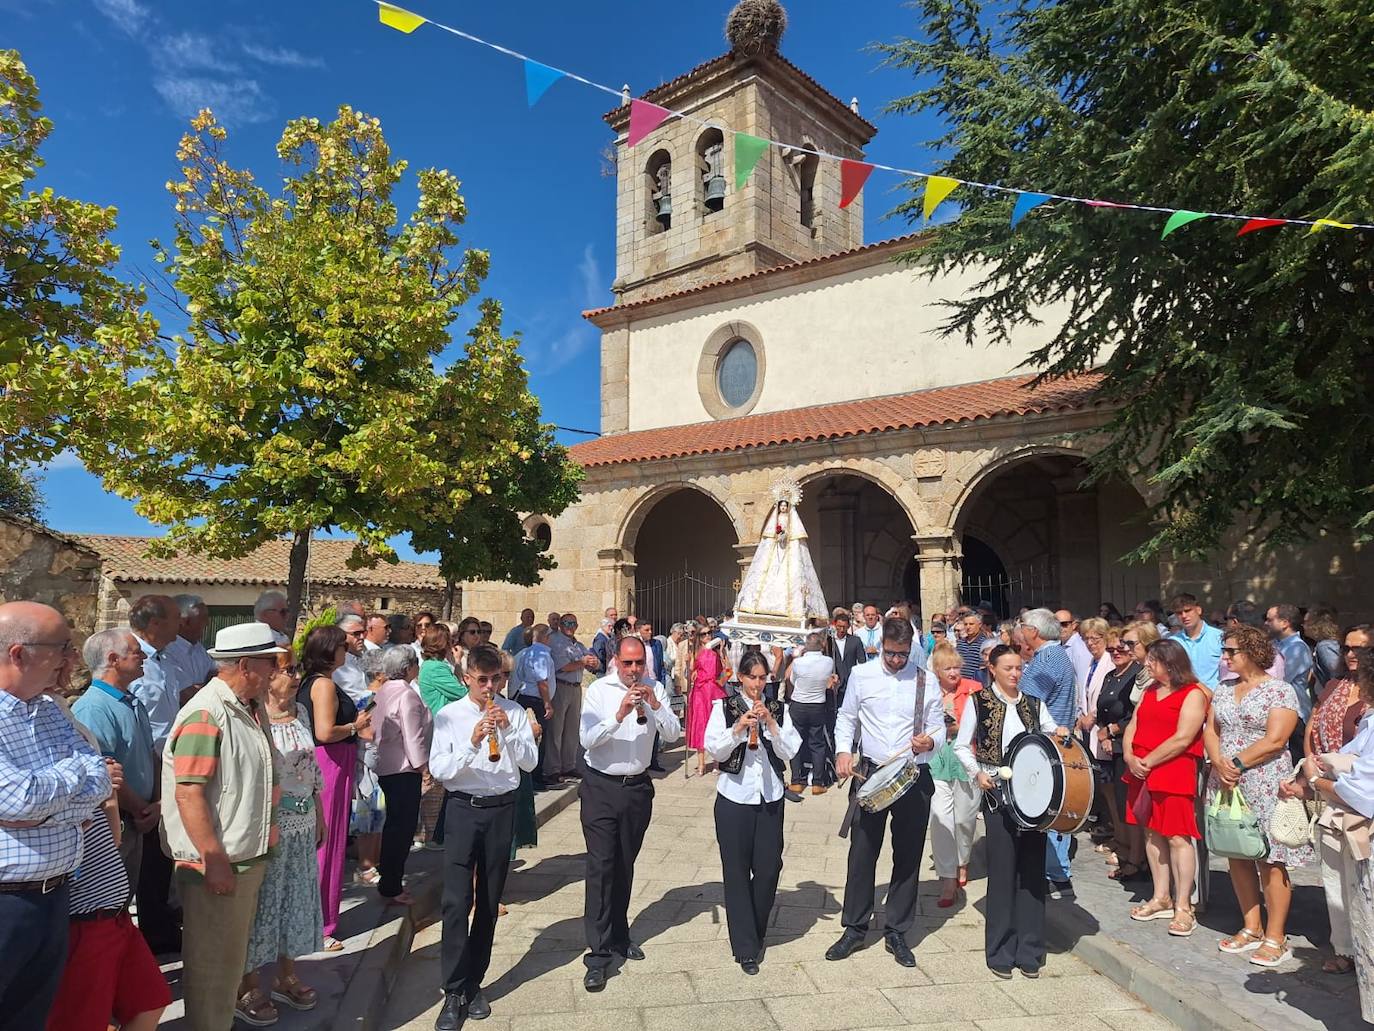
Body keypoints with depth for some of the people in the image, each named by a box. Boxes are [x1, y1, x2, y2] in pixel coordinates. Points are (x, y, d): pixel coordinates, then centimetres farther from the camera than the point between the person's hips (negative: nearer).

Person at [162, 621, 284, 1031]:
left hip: (249, 858, 9)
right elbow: (188, 794, -23)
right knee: (212, 965, 7)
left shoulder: (253, 708, 9)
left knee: (234, 955, 21)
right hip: (217, 864, -9)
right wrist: (214, 861, -22)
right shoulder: (206, 714, -20)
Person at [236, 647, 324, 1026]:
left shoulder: (300, 712, 6)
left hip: (302, 823, 7)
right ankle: (249, 988, 25)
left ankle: (286, 976, 34)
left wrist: (319, 815, 15)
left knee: (296, 896, 16)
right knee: (260, 902, 7)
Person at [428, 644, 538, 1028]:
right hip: (463, 809, -2)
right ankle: (453, 993, 10)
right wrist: (472, 742, -24)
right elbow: (438, 769, -11)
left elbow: (530, 762, -4)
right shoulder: (448, 715, -5)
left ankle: (473, 984, 28)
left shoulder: (514, 712, 0)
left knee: (489, 902, 12)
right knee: (456, 901, -4)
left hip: (501, 810, 2)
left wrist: (509, 730, -18)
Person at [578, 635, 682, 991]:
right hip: (601, 787, -3)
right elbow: (587, 739, -19)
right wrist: (619, 714, -32)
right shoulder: (599, 690, -10)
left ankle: (618, 934, 34)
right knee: (600, 867, -4)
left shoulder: (655, 690, -1)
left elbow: (673, 734, -7)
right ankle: (598, 953, 2)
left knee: (625, 865, 16)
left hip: (637, 786, 4)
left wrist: (655, 705, -23)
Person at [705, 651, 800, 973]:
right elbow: (714, 750, -7)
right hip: (734, 798, -2)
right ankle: (745, 947, 14)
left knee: (769, 868, 5)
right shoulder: (724, 707, -1)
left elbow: (790, 751, -2)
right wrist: (739, 728, -20)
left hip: (770, 798, 2)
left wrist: (770, 723, -14)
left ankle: (755, 934, 28)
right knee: (737, 871, 3)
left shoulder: (778, 709, 5)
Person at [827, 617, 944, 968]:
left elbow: (939, 728, 4)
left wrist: (930, 742, -18)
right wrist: (843, 750, -7)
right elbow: (846, 718, 8)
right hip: (871, 775, 0)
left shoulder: (926, 682, -1)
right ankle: (854, 928, 21)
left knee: (908, 857, 9)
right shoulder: (861, 675, -1)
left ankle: (897, 933, 25)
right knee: (861, 853, 5)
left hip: (914, 778, 0)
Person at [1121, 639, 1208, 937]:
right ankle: (1161, 899, 21)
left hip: (1175, 774, -7)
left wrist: (1148, 761, -14)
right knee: (1152, 834, 11)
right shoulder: (1149, 691, 16)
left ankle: (1183, 907, 3)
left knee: (1178, 838, -4)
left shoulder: (1193, 694, -7)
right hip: (1142, 772, 7)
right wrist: (1130, 758, -4)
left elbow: (1182, 739, -15)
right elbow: (1132, 728, 13)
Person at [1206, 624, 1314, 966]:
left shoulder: (1280, 690, -6)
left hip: (1265, 786, -6)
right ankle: (1251, 928, 24)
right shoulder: (1223, 691, 13)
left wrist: (1237, 764, -15)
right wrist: (1219, 764, -8)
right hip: (1227, 785, 6)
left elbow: (1275, 740, -14)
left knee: (1270, 859, -2)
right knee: (1238, 857, 11)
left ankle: (1275, 938, 9)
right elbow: (1211, 732, 9)